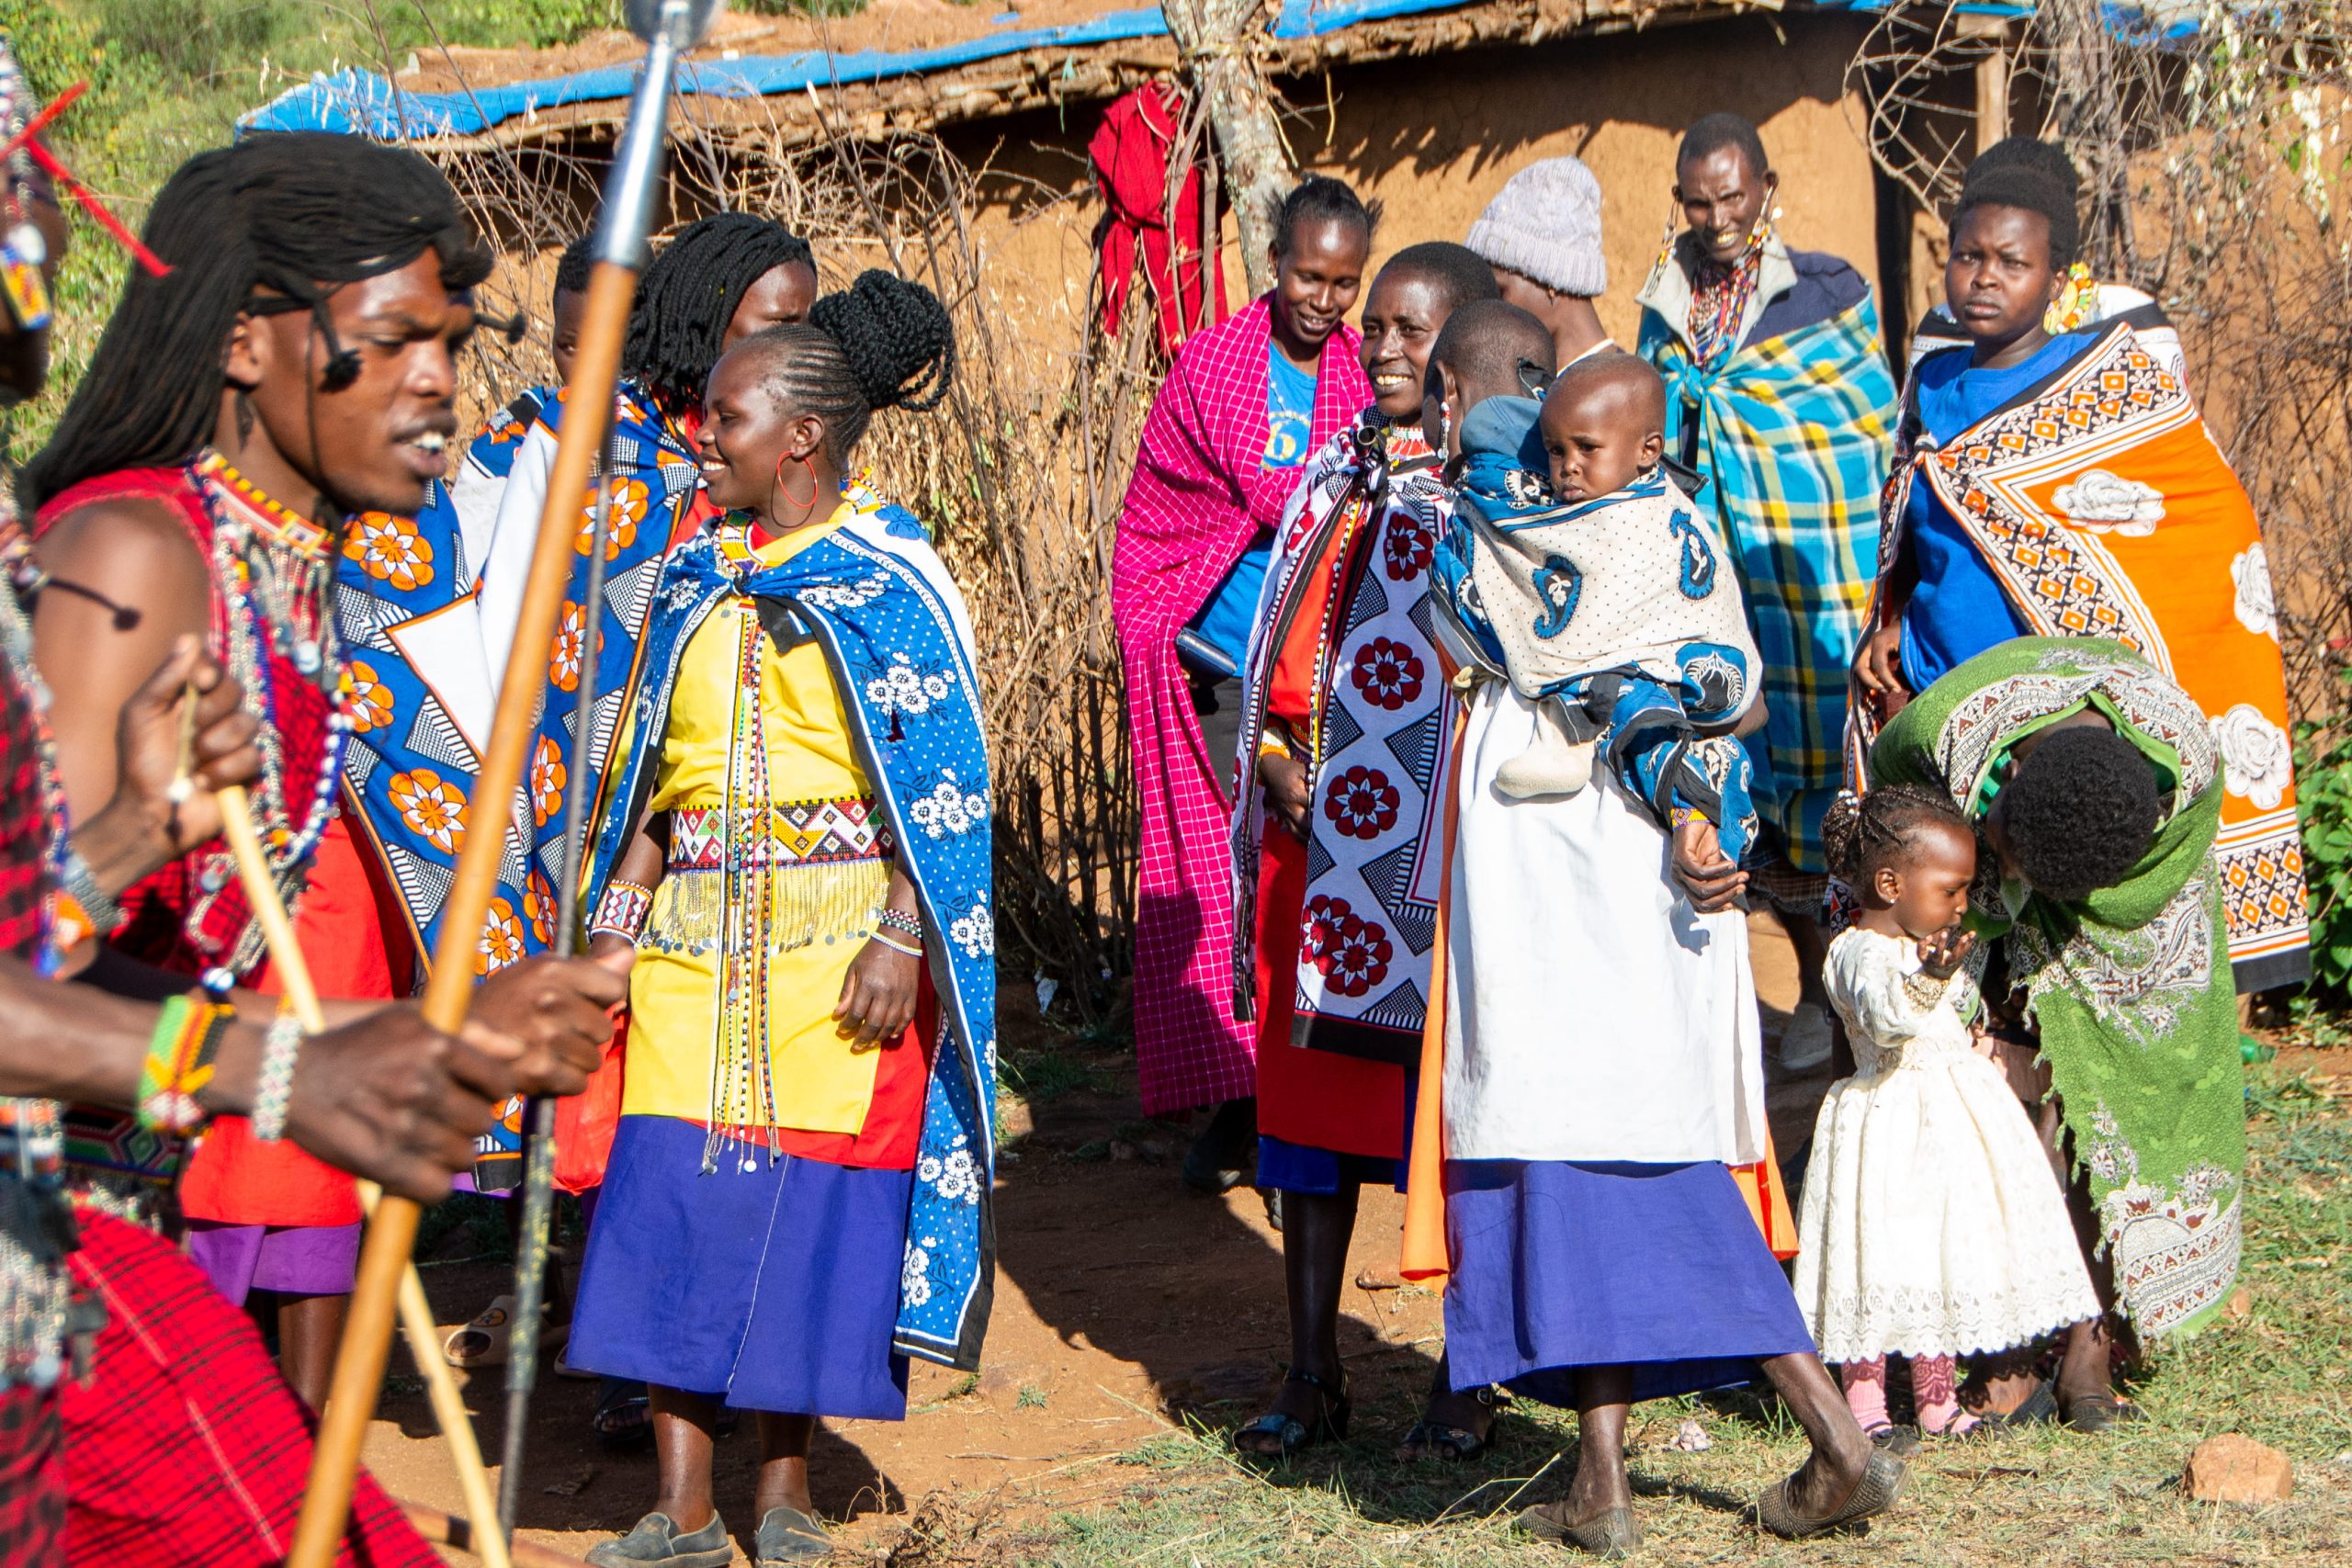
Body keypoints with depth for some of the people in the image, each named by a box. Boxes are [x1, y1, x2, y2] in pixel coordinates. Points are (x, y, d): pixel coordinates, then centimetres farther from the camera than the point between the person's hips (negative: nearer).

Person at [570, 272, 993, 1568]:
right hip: (694, 938, 5)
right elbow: (654, 768, 17)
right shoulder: (695, 577, 13)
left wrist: (902, 937, -14)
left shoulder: (887, 578, -5)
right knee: (670, 1195, -2)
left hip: (836, 935, -5)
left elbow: (937, 779, -7)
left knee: (812, 1202, -1)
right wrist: (621, 915, 11)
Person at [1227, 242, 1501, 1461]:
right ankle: (1313, 1373, 18)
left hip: (1424, 839, -7)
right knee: (1304, 1086, 9)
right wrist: (1274, 759, 2)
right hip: (1307, 829, 7)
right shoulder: (1337, 473, 15)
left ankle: (1468, 1379, 12)